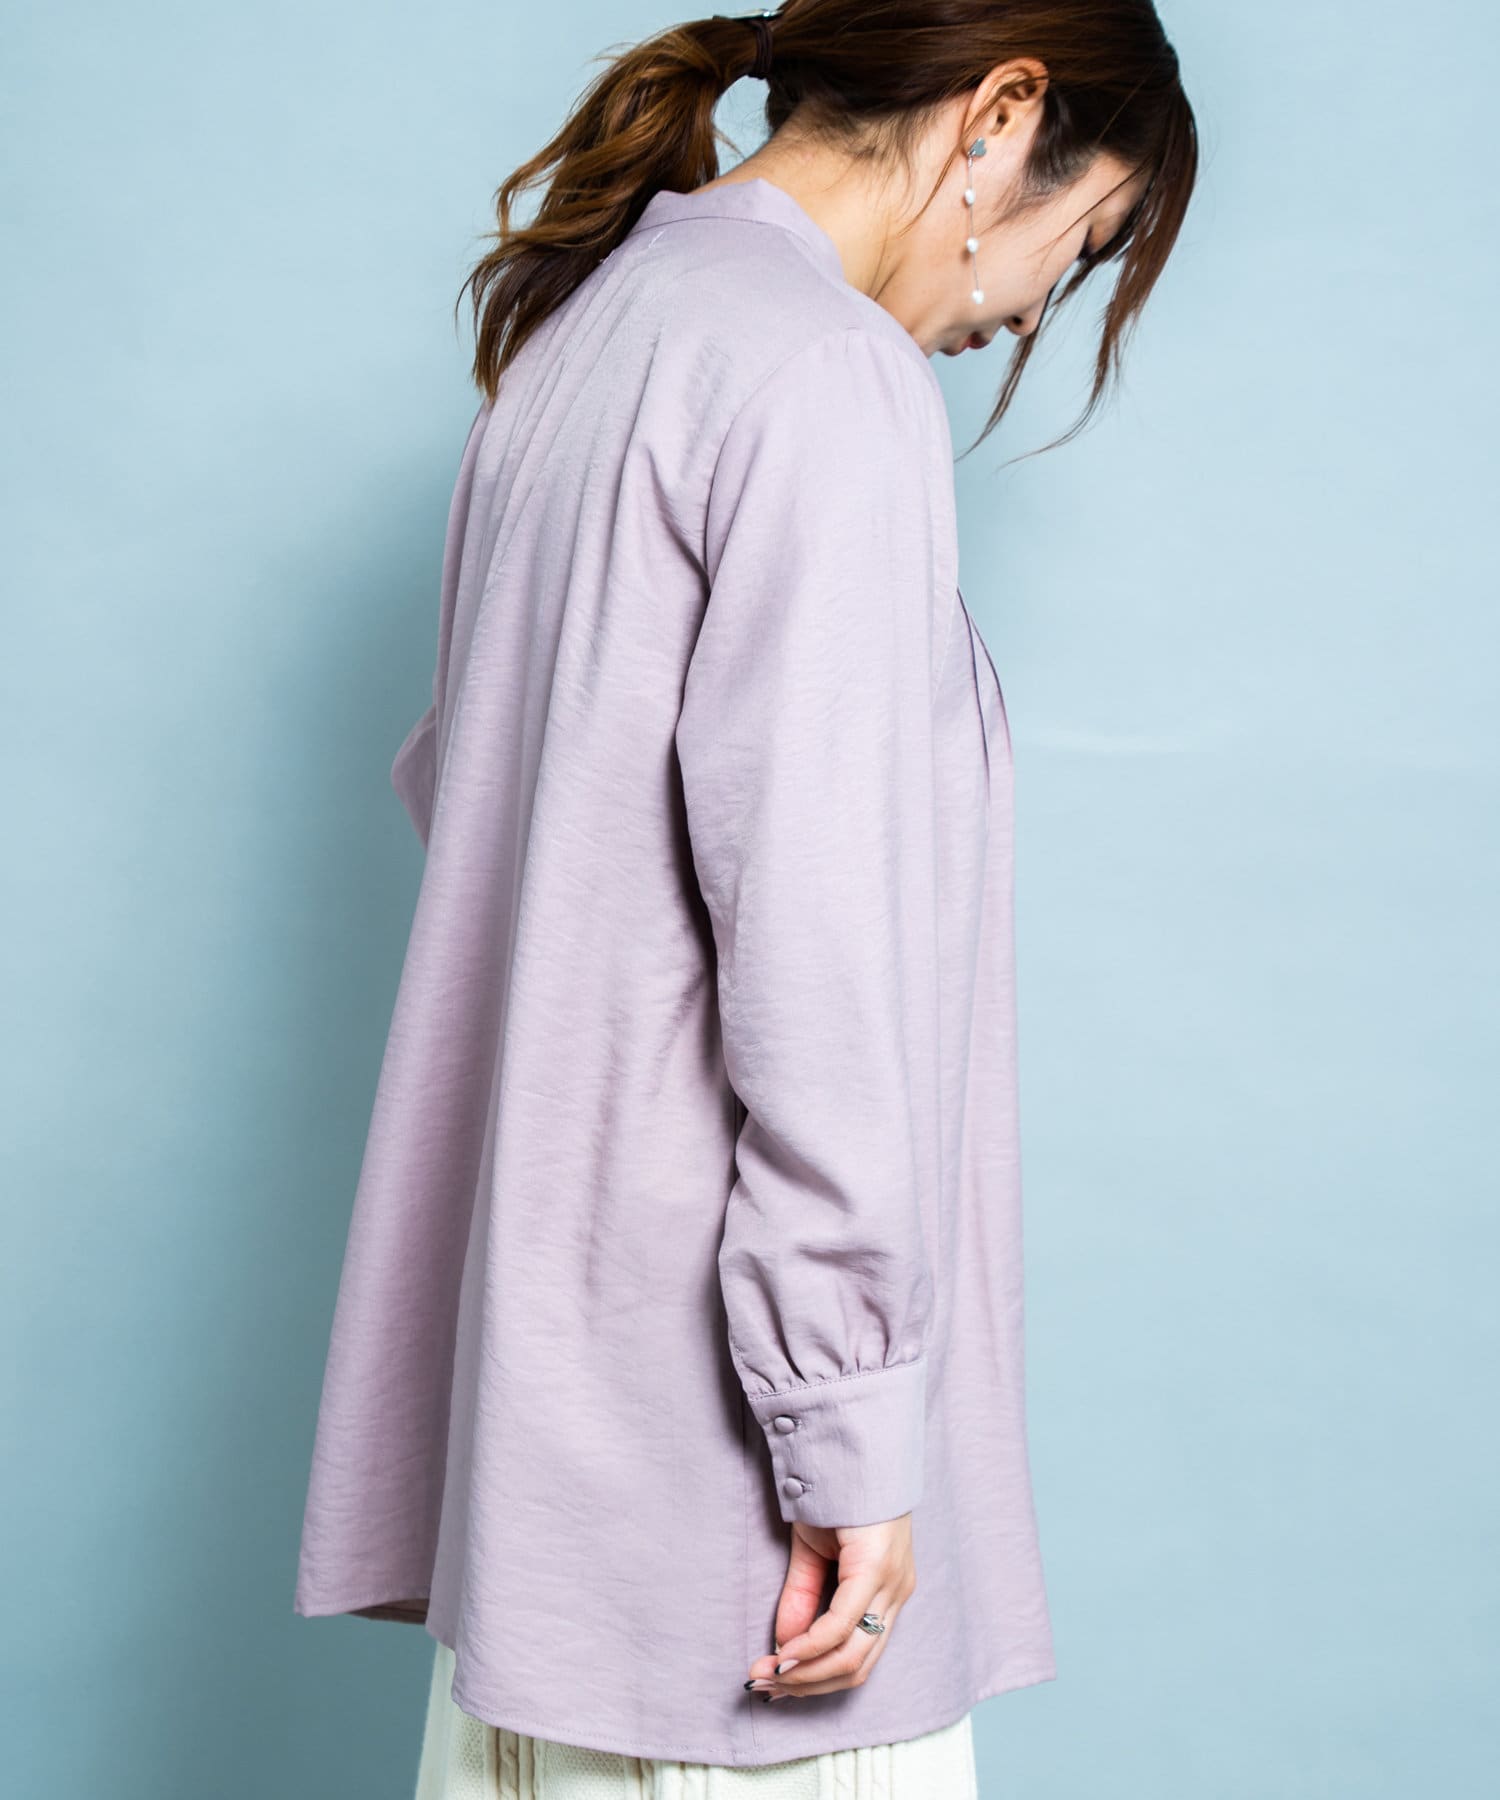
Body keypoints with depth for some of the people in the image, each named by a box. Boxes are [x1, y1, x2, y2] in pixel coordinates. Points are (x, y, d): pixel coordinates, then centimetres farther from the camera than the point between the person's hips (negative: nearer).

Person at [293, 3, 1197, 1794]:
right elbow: (814, 933, -21)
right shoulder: (828, 376, -14)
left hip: (535, 1291, 9)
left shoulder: (577, 334, 14)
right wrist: (851, 1432, -17)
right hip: (699, 1365, -9)